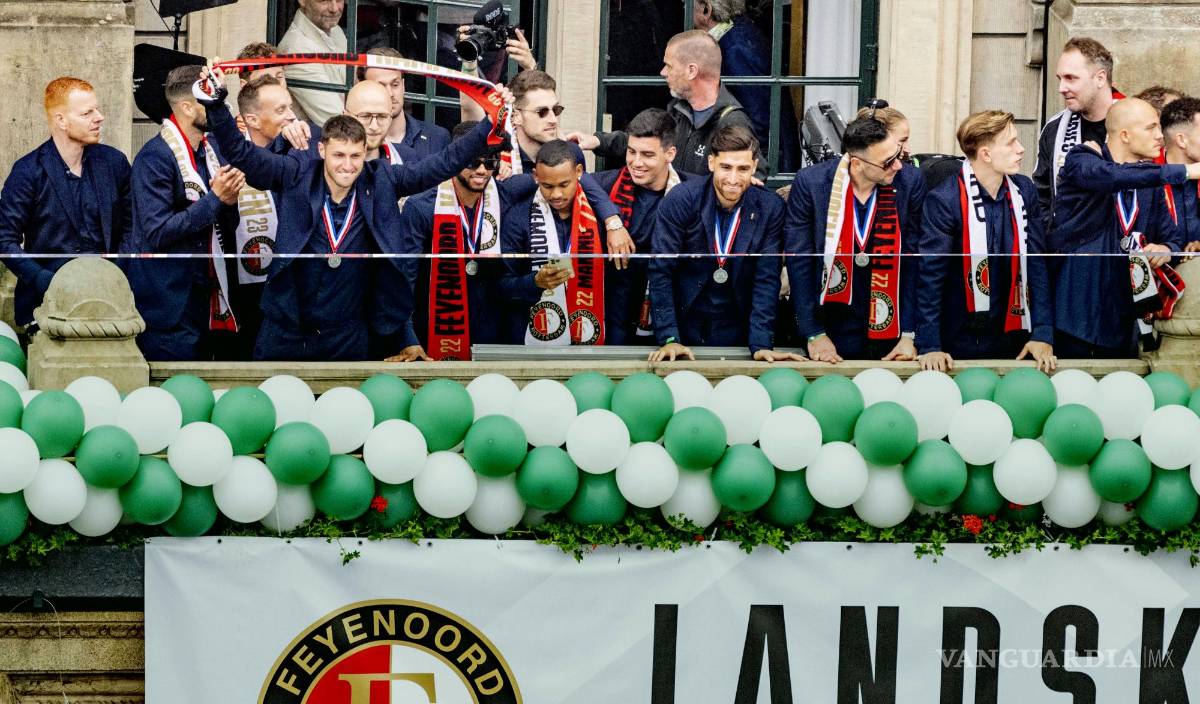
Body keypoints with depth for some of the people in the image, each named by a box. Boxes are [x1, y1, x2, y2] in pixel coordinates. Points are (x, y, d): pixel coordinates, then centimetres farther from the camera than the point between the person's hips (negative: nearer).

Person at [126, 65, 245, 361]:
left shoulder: (213, 150, 10)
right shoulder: (155, 157, -14)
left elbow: (227, 229, 15)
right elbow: (157, 233, -21)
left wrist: (230, 201, -7)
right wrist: (215, 198, -20)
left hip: (206, 300, 7)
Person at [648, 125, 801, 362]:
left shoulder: (770, 208, -8)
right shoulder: (679, 201, -13)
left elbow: (767, 279, -8)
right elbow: (661, 271, -13)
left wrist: (761, 344, -17)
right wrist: (669, 339, -20)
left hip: (736, 326, 1)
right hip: (684, 322, -1)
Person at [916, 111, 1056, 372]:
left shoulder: (1024, 191, 2)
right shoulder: (943, 201, -14)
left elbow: (1038, 264, 2)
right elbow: (930, 276, -14)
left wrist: (1043, 334, -6)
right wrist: (929, 347, -19)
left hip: (1014, 338, 4)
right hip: (960, 345, -4)